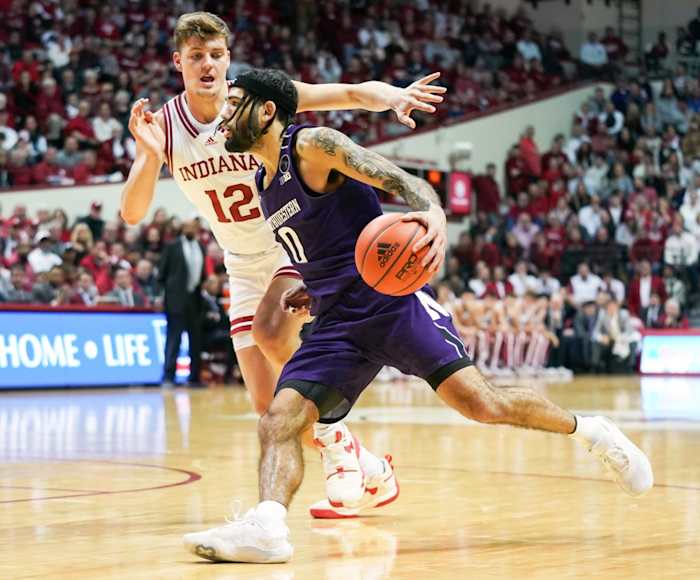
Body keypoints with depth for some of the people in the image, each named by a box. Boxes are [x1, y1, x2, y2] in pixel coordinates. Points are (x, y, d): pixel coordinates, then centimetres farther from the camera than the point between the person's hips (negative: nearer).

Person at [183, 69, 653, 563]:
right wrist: (311, 289, 17)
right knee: (278, 422, -14)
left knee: (479, 402, -17)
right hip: (337, 322, 8)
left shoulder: (313, 144, -5)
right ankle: (268, 526, -30)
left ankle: (590, 431, 4)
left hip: (390, 296, -8)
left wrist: (434, 212, -40)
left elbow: (398, 179, -19)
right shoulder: (266, 183, 20)